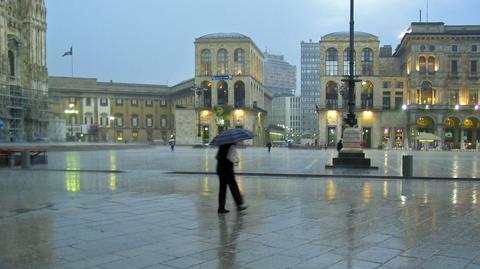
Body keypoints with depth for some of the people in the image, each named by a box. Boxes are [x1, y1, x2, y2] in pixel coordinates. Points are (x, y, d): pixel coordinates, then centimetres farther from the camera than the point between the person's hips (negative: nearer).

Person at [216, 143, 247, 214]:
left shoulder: (222, 145, 12)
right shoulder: (232, 146, -12)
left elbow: (217, 156, 14)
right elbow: (230, 157, -21)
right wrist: (236, 160, -5)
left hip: (219, 168, 7)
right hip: (227, 169, -7)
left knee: (222, 188, 10)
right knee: (233, 187, 3)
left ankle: (221, 208, 11)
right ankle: (239, 204, 10)